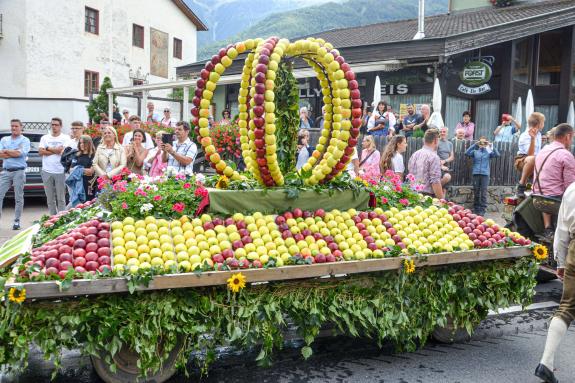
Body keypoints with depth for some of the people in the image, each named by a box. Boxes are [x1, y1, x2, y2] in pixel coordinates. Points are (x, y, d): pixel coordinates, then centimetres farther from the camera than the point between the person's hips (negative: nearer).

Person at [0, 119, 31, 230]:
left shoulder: (25, 140, 4)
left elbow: (19, 153, -11)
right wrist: (14, 153, -6)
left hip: (19, 172, -4)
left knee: (19, 198, 0)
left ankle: (17, 221, 6)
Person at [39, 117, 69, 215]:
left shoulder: (65, 138, 3)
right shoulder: (45, 138, 12)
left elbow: (63, 151, -12)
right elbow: (40, 152, 0)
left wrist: (48, 148, -3)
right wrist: (56, 151, -8)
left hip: (60, 171, -3)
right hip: (47, 171, 4)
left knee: (61, 199, -1)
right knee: (50, 199, 8)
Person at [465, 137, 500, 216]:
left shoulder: (488, 152, 9)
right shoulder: (475, 152, 9)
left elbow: (497, 155, -6)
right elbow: (467, 153, -7)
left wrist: (491, 146, -10)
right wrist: (474, 145, -12)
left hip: (485, 174, -1)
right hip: (476, 173, 1)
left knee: (483, 193, -4)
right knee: (476, 192, 8)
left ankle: (482, 210, 1)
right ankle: (475, 209, 17)